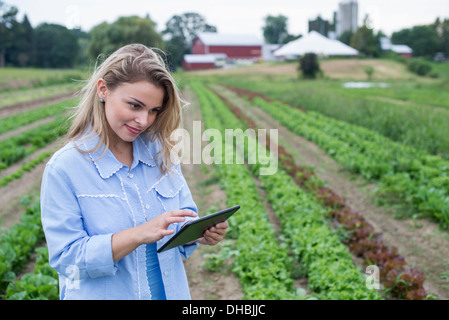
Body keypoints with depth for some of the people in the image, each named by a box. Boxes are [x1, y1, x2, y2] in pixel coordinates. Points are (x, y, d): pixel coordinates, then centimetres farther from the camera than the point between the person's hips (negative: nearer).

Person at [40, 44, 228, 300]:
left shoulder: (160, 153, -4)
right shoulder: (64, 168, -17)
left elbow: (185, 217, 5)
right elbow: (66, 258, -18)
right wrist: (139, 235, -30)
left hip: (170, 290, 4)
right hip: (101, 294, -4)